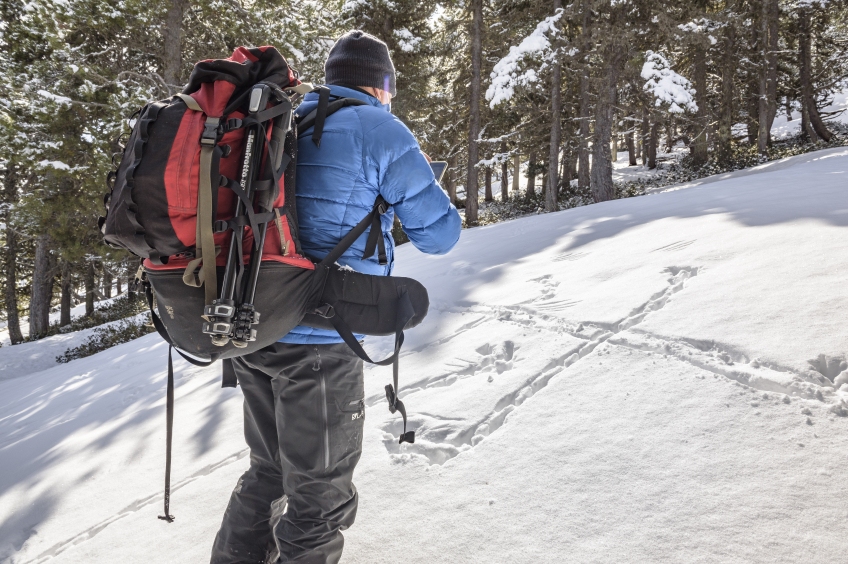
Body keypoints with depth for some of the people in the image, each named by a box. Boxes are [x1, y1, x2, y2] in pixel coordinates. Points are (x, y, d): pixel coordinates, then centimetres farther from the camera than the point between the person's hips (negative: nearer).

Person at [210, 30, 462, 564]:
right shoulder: (381, 131, -6)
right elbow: (439, 234, -4)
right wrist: (422, 175, 15)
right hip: (317, 341, -7)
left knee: (272, 471, 25)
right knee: (319, 497, 8)